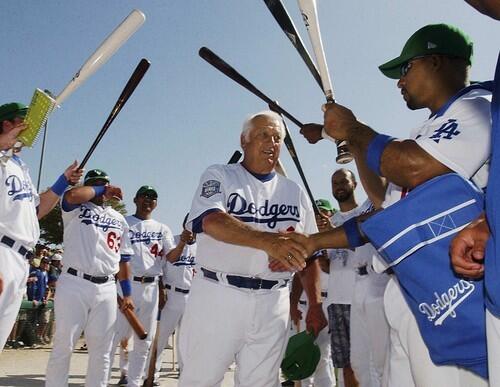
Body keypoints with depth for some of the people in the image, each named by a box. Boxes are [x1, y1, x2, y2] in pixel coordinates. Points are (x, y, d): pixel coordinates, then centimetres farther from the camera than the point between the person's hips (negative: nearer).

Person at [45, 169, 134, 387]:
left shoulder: (119, 219, 18)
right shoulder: (75, 209, 5)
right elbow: (72, 195, -21)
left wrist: (127, 294, 11)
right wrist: (100, 190, -5)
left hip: (106, 289, 4)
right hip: (74, 285, -4)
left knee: (101, 350, 9)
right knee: (63, 346, -1)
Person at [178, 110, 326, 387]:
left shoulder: (295, 193, 13)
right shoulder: (219, 176, 2)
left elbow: (309, 255, 14)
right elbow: (212, 221, -18)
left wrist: (315, 305, 3)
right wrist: (268, 241, -32)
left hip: (272, 303, 3)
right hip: (218, 295, -3)